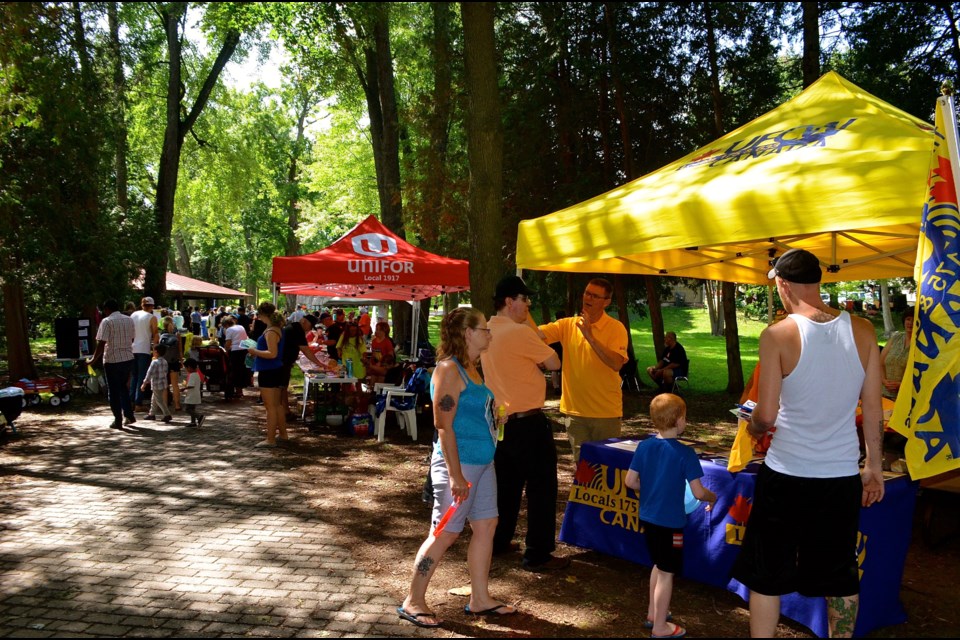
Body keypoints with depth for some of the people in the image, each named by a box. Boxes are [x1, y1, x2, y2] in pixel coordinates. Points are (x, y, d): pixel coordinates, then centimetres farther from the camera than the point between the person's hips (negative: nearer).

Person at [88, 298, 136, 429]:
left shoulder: (107, 322, -12)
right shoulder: (129, 320, 6)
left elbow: (101, 344, -16)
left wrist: (93, 359, -6)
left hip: (112, 360, -5)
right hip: (128, 358, 5)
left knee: (113, 391, 5)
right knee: (124, 388, 21)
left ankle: (118, 421, 8)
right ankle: (129, 415, 19)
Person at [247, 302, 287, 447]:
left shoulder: (270, 332, -19)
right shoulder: (277, 329, 11)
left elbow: (272, 354, -27)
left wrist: (255, 351, -16)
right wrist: (256, 351, 15)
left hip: (268, 372, -10)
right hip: (275, 370, 10)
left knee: (270, 407, -3)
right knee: (277, 405, 18)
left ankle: (270, 439, 3)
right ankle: (283, 434, 27)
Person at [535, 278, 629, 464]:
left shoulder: (616, 328, -8)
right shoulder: (568, 325, 2)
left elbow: (616, 364, -22)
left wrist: (590, 337, -27)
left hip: (606, 412, -3)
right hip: (575, 410, 3)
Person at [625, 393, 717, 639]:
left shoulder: (644, 446, -3)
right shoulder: (685, 453, -18)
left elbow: (630, 481, -1)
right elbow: (698, 492, -17)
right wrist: (712, 497, 4)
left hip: (647, 517, 6)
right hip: (670, 522, -6)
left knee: (658, 565, 24)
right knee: (666, 573, 7)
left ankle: (653, 614, 38)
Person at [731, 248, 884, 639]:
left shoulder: (778, 335, -13)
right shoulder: (862, 331, -3)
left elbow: (766, 416, -12)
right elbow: (873, 410, 3)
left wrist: (753, 427, 10)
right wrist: (874, 466, 14)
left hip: (786, 477, -3)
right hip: (843, 476, 4)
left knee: (766, 576, 12)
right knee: (840, 577, 19)